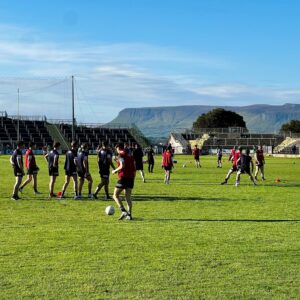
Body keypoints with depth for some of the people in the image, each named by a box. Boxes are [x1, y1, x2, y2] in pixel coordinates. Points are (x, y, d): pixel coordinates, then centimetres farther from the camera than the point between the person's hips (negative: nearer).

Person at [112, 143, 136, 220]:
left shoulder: (121, 155, -7)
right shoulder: (130, 155, 15)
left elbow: (122, 166, -20)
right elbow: (134, 168, 15)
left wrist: (115, 171, -5)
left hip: (123, 177, -7)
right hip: (131, 178, 7)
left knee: (115, 195, 1)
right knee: (128, 197, 10)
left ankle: (123, 211, -15)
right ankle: (129, 214, 3)